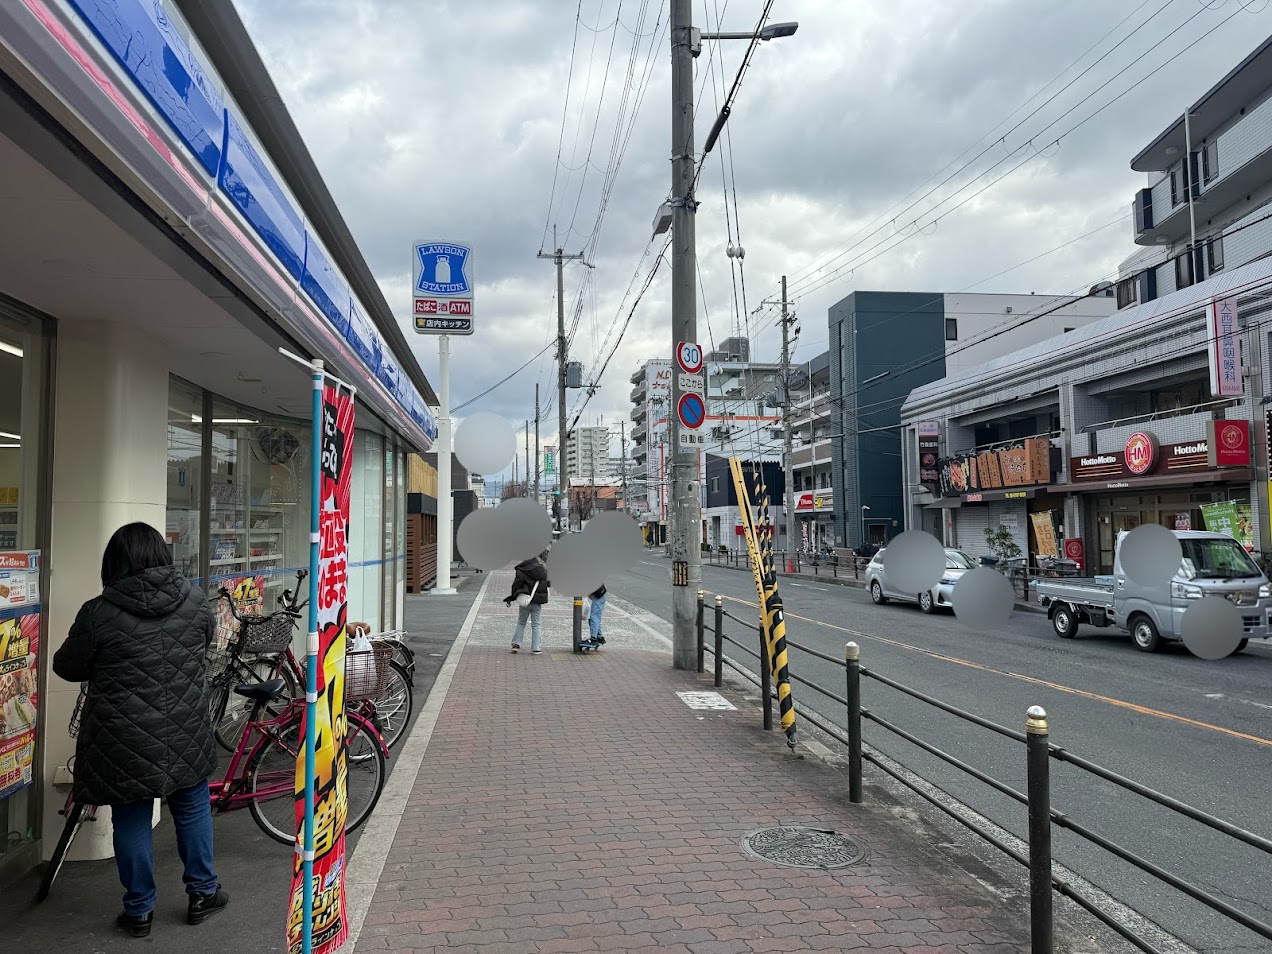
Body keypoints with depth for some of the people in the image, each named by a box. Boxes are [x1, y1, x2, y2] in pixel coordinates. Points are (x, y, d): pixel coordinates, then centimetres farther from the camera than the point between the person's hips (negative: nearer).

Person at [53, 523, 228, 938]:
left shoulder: (99, 613, -15)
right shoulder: (194, 598, -5)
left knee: (131, 819, 13)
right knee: (192, 807, 19)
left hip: (123, 740, -2)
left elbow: (68, 667, -1)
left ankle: (139, 911, 25)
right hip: (185, 734, 3)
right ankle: (202, 894, 30)